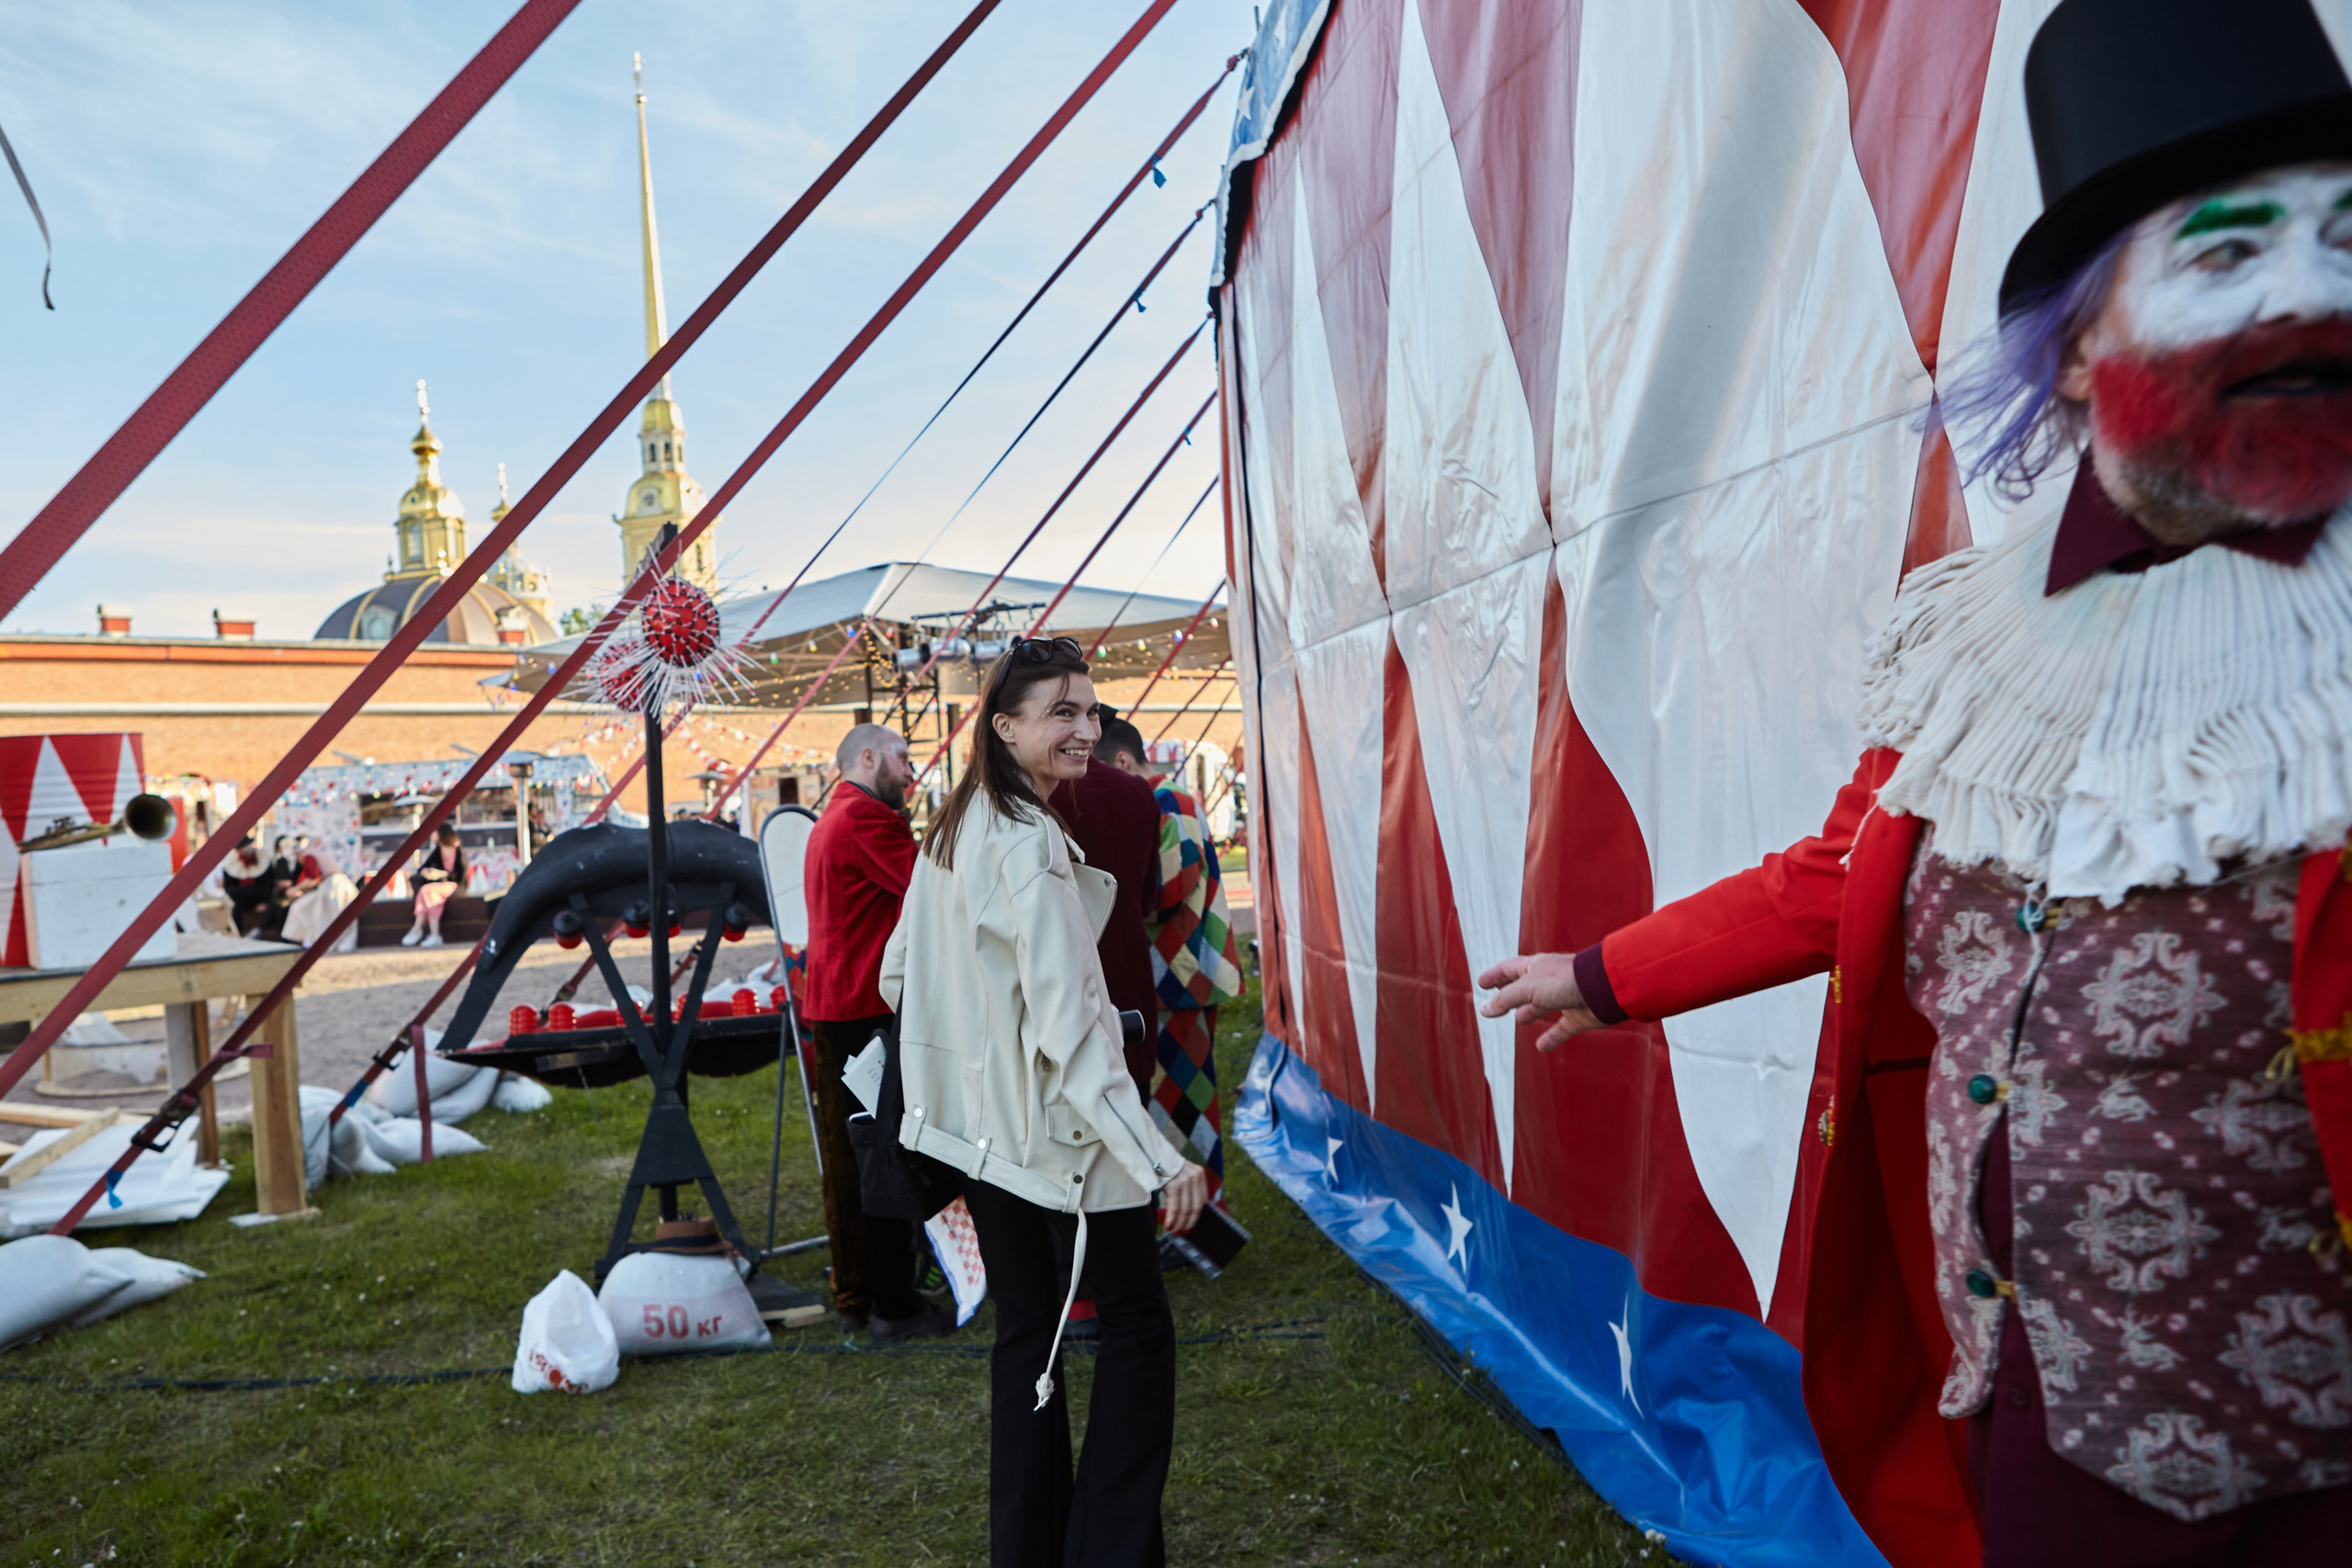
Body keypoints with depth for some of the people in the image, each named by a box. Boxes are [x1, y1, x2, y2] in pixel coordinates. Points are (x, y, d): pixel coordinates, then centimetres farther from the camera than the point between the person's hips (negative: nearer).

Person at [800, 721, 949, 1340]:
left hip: (829, 1006, 11)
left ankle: (853, 1296, 23)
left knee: (847, 1160, 14)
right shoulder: (866, 818, -14)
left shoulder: (829, 820, 20)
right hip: (869, 1010, -11)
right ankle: (894, 1306, 2)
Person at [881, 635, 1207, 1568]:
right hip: (1057, 1130, -8)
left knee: (1026, 1328, 17)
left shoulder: (952, 831, 6)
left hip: (977, 1121, 8)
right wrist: (1160, 1158, -31)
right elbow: (1069, 1029, -28)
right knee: (1137, 1323, 7)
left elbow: (898, 978, 14)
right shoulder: (1031, 845, -21)